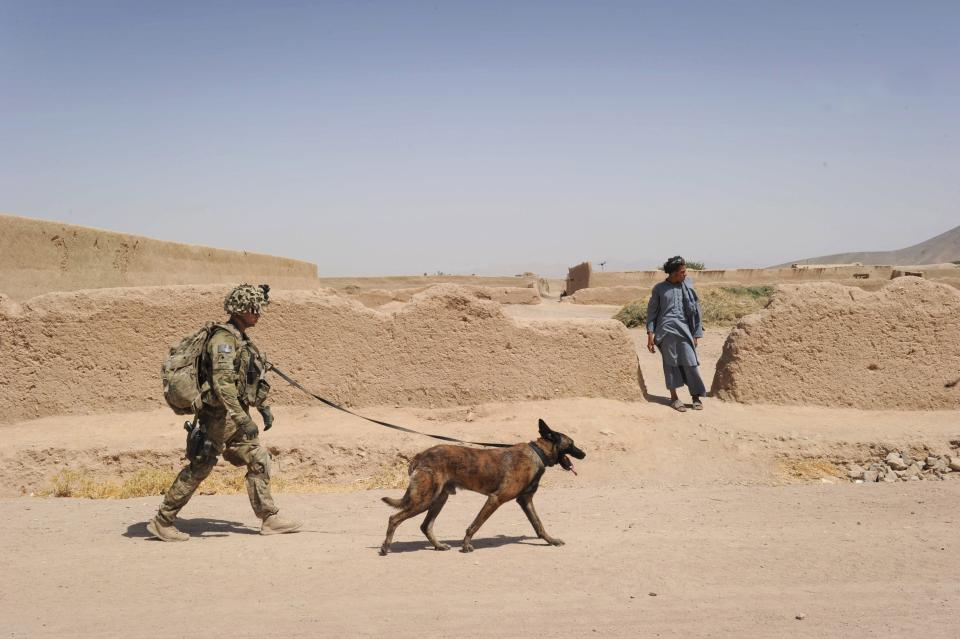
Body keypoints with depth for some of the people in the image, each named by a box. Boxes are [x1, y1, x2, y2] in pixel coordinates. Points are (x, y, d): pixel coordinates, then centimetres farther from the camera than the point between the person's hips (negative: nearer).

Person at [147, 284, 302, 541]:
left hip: (235, 415, 9)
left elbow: (251, 379, 25)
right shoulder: (224, 338, -18)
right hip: (220, 416, -9)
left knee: (259, 460, 6)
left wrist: (263, 407, 21)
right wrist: (243, 419, -32)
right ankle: (162, 522, 9)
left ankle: (270, 519, 11)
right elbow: (222, 383, -28)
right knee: (199, 468, -2)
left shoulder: (241, 339, 13)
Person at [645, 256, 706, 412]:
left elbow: (695, 310, 11)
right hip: (666, 329, -1)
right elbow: (652, 311, 9)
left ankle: (696, 396, 6)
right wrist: (650, 334, 1)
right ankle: (673, 397, 9)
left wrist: (696, 334, 7)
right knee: (671, 363, 1)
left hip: (684, 329, 1)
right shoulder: (659, 288, 7)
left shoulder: (687, 286, 10)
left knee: (690, 362, -5)